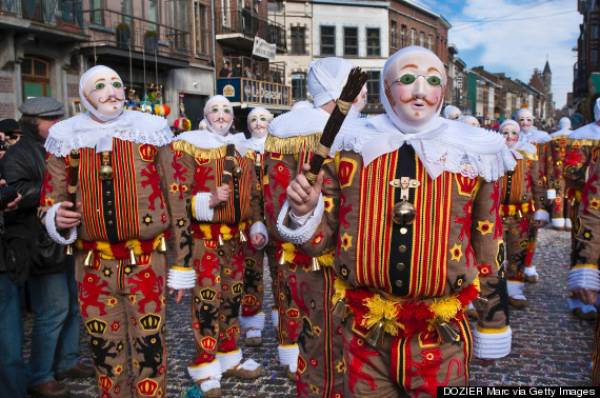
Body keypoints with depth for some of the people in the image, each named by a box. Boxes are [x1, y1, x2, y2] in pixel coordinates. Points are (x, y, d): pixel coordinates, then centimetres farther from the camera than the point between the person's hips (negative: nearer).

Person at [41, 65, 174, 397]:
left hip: (147, 260, -1)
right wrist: (56, 217, -14)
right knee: (104, 348, 14)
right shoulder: (65, 137, 4)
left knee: (149, 345, 4)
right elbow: (51, 199, 12)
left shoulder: (151, 129, 1)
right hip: (93, 265, 2)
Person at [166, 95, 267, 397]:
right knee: (207, 300, -3)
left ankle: (229, 357, 28)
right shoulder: (189, 147, -5)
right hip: (204, 239, -6)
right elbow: (177, 197, -11)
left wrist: (256, 227, 6)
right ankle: (205, 367, 12)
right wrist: (209, 201, -25)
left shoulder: (241, 149, 13)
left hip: (235, 237, 6)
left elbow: (253, 193, 17)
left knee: (232, 297, 13)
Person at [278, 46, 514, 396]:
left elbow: (489, 248, 4)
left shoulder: (473, 155, -3)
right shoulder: (352, 147, -3)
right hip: (364, 333, 1)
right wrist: (304, 211, -18)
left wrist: (494, 326, 9)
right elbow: (322, 238, 3)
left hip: (441, 339, 0)